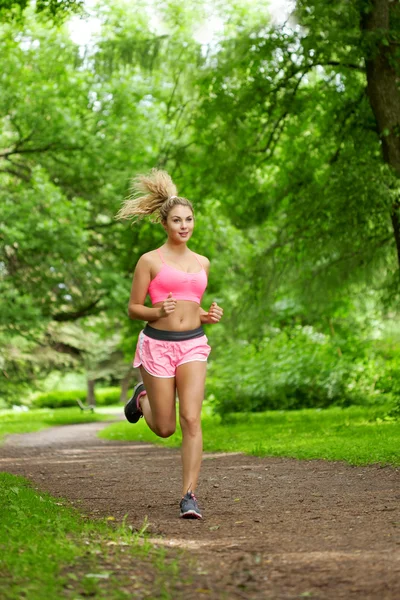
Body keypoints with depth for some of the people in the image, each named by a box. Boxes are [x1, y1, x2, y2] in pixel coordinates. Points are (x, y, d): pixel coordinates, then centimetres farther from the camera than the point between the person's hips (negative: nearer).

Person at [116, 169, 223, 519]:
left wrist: (209, 316, 1)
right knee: (165, 428, 6)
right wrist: (158, 312, -19)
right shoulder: (150, 261, -2)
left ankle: (189, 496, -10)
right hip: (157, 344, -3)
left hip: (193, 345, 3)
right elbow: (133, 308, 1)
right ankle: (142, 398, 40)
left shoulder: (202, 263, 11)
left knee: (191, 420, -13)